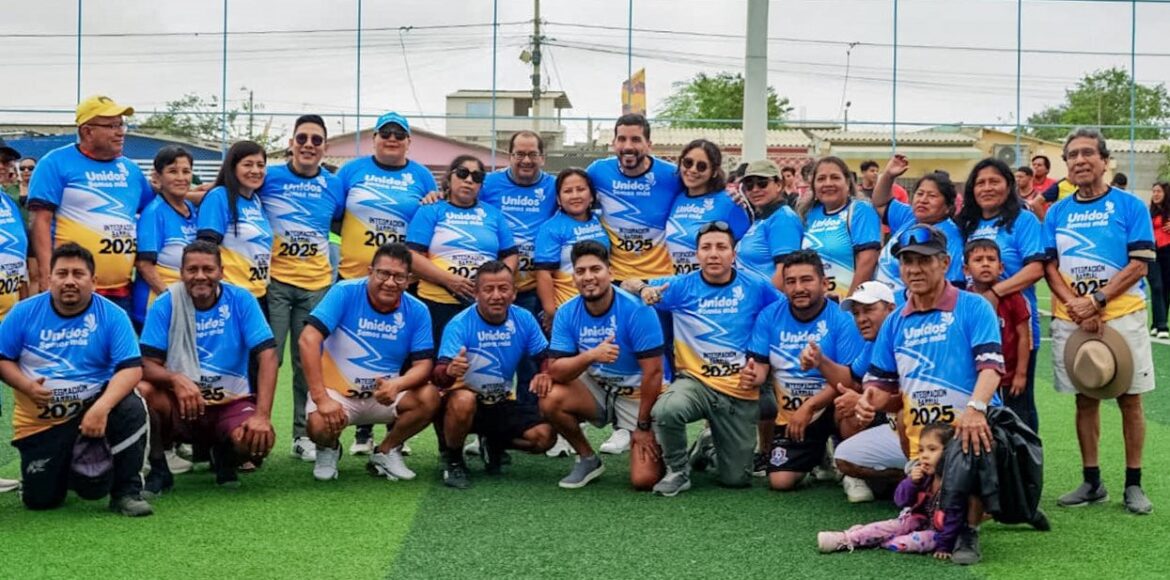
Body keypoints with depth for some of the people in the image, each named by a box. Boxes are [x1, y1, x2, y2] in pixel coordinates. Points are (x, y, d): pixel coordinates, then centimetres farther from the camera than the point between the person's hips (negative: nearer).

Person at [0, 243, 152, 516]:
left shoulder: (112, 315, -11)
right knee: (40, 500, -5)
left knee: (132, 409, -33)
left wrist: (102, 407, -35)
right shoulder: (24, 312, -5)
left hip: (92, 409, -1)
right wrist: (26, 386, -19)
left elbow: (131, 369, -19)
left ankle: (126, 491, -12)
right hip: (39, 421, 2)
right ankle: (62, 466, 33)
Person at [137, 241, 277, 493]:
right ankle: (158, 470, -5)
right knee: (141, 390, -30)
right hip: (180, 404, 0)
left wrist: (262, 415, -24)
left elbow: (267, 354, -12)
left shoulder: (241, 300, -6)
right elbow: (148, 364, -10)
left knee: (259, 440, -31)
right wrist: (176, 379, -34)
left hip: (232, 401, 0)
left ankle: (225, 458, 10)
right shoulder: (166, 305, -6)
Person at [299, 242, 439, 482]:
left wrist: (397, 384, -32)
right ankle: (328, 449, 9)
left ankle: (386, 451, 4)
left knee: (429, 398, -24)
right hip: (337, 391, -3)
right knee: (319, 425, -33)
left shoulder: (417, 311, -8)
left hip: (385, 395, 3)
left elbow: (423, 364, -8)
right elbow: (308, 340, -23)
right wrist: (321, 398, -30)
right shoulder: (345, 293, -17)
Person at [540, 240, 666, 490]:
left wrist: (644, 426, -16)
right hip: (596, 388, 4)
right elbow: (555, 370, -15)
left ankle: (656, 445, 20)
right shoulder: (567, 313, -9)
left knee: (645, 480, -18)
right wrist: (591, 356, -35)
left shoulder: (637, 310, -22)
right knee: (550, 399, -25)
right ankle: (588, 460, 1)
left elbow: (653, 372, -20)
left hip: (639, 393, -4)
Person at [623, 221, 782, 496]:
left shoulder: (756, 287, -3)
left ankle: (713, 445, 39)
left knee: (737, 479, 4)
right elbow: (628, 285, 2)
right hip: (695, 381, -1)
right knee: (666, 410, -36)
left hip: (741, 392, 1)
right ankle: (678, 472, -8)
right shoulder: (682, 286, -3)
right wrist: (643, 289, -23)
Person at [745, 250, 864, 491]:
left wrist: (809, 407, -26)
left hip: (830, 408, -3)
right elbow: (761, 364, -2)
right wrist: (754, 374, -27)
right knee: (780, 481, -8)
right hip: (789, 415, 4)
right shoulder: (769, 316, -2)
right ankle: (818, 458, 27)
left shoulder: (842, 320, -14)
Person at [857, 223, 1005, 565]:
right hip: (920, 435, 5)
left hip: (970, 426, -5)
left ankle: (969, 533, -14)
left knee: (975, 447, -37)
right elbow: (883, 382, 18)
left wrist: (976, 408, -31)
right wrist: (869, 399, -6)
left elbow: (990, 364, -13)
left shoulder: (974, 308, -1)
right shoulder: (895, 323, 15)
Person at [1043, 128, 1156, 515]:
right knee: (1084, 400, 9)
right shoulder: (1057, 213, 8)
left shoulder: (1130, 207, -2)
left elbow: (1138, 265, -8)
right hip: (1071, 320, 3)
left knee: (1129, 399, 2)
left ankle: (1133, 484, 10)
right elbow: (1049, 266, 4)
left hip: (1122, 316, -3)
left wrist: (1095, 300, -17)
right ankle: (1092, 482, 18)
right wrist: (1076, 306, -11)